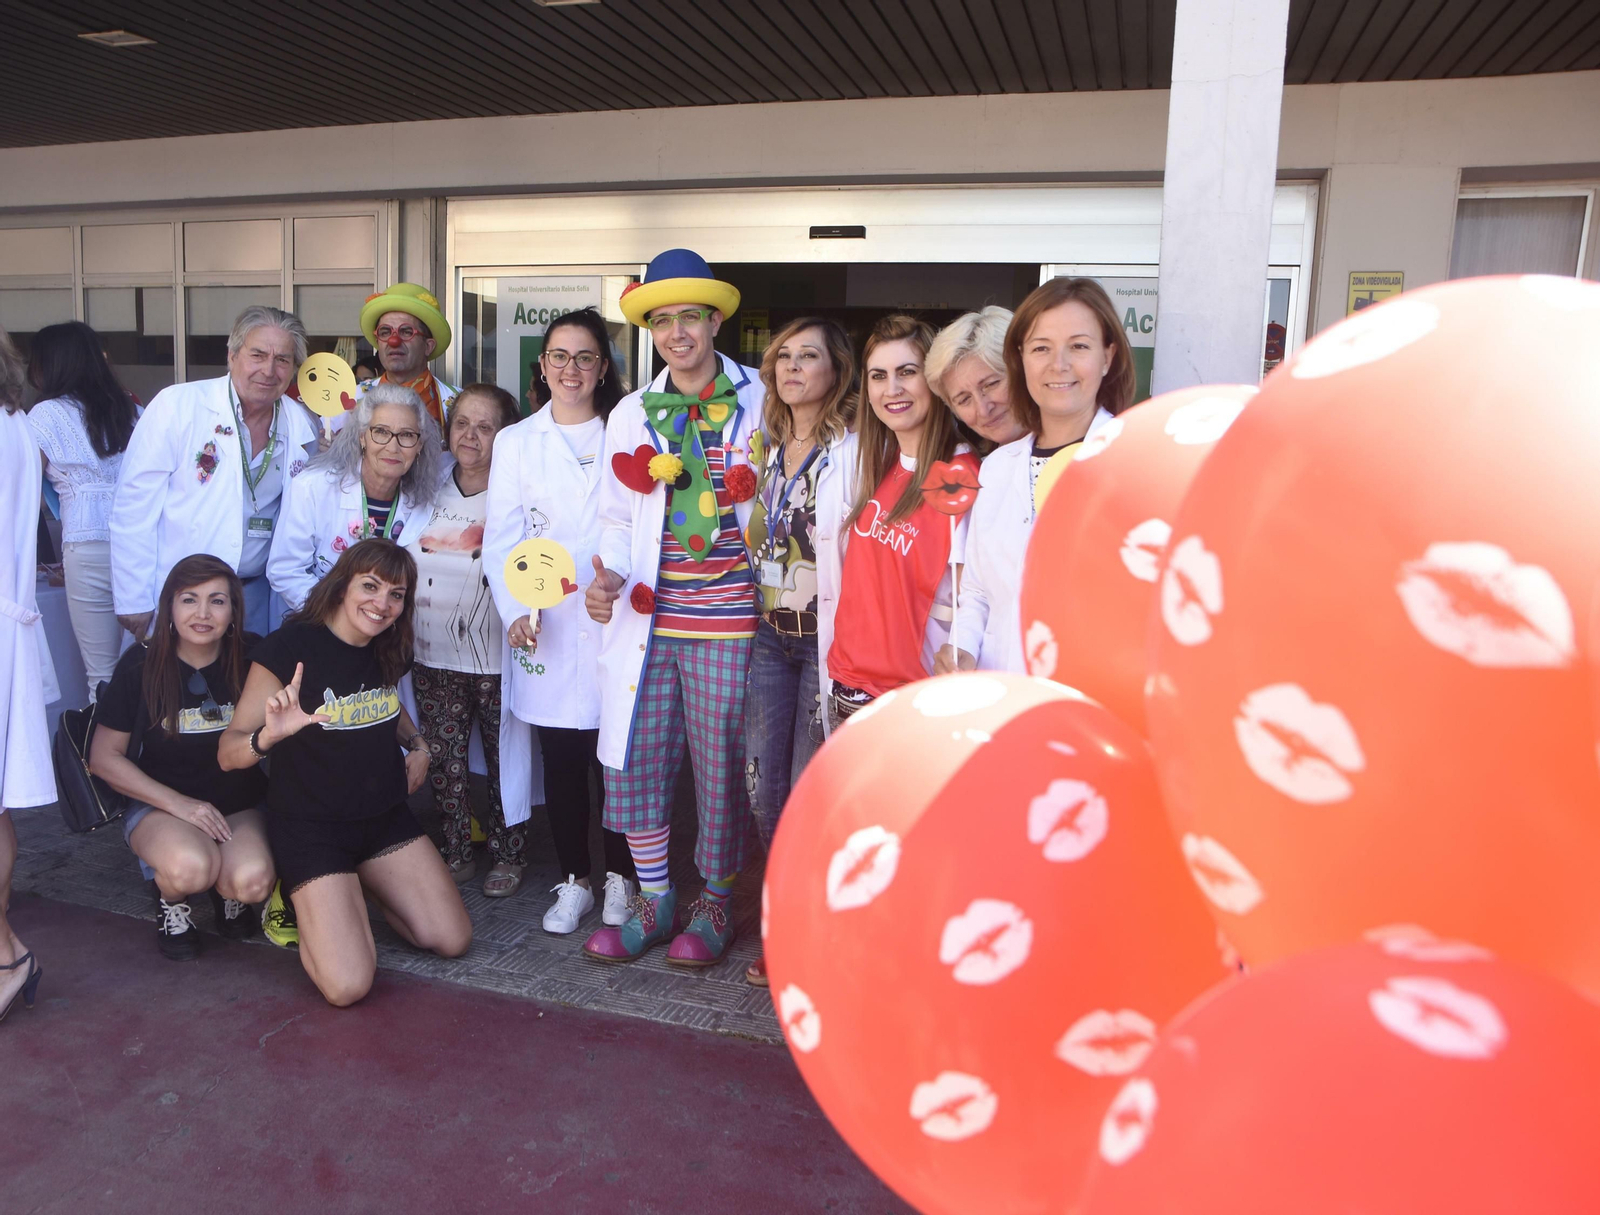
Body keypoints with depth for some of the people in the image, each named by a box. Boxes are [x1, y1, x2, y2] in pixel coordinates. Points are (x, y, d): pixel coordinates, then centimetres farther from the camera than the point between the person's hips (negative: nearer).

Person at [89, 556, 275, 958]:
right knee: (191, 867, -34)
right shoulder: (142, 665, -8)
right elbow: (104, 756, -3)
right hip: (159, 804, -1)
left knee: (252, 880, -30)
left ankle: (227, 888, 8)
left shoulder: (251, 658, -6)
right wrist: (180, 803, -13)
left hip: (238, 804, 1)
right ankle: (172, 900, 3)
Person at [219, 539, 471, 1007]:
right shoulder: (290, 647, -18)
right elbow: (228, 752, -18)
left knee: (453, 941, 0)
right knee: (347, 985, -16)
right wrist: (270, 734, -40)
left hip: (384, 817, 6)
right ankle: (302, 900, 14)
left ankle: (359, 888, 23)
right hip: (310, 827, -6)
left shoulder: (387, 651, 2)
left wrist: (416, 742, 6)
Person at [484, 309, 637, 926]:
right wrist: (514, 610, -10)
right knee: (561, 760, 6)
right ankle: (574, 881, 21)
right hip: (546, 629, 1)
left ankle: (620, 878, 19)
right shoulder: (516, 441, 10)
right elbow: (501, 538, 3)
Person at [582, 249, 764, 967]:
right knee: (632, 761, 5)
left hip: (726, 617, -3)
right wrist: (608, 576, -4)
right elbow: (617, 518, 14)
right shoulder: (631, 415, 12)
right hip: (646, 616, 4)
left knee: (720, 766, 4)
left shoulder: (759, 402, 2)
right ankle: (654, 902, 24)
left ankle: (715, 905, 24)